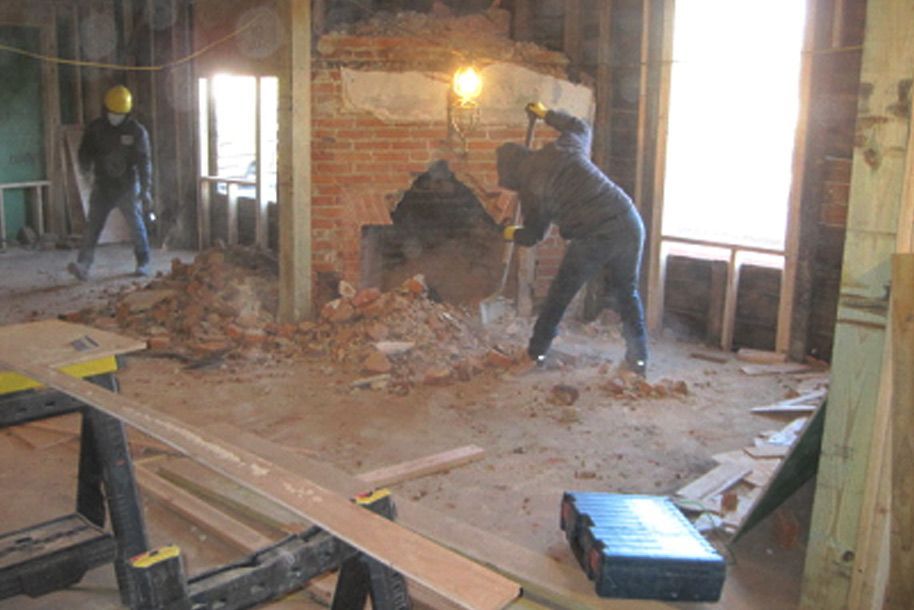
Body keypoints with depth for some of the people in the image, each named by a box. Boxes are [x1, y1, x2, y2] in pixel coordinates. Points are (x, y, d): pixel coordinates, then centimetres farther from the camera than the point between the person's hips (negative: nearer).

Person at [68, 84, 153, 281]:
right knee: (93, 225, -6)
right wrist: (86, 165, -12)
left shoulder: (137, 131, -7)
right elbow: (85, 150, 11)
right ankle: (83, 265, -12)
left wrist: (145, 190, -16)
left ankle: (143, 264, 19)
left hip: (128, 186, -2)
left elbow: (144, 161, -10)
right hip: (102, 185, 2)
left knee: (136, 226, 4)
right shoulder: (95, 128, 2)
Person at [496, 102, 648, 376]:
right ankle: (638, 359, 18)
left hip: (592, 239, -5)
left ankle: (537, 352, 26)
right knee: (627, 292, 19)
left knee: (559, 295, 15)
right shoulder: (565, 145, 10)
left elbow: (533, 235, 12)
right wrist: (548, 114, 46)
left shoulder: (530, 187, 0)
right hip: (628, 223, 5)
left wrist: (512, 234, 34)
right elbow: (581, 127, 35)